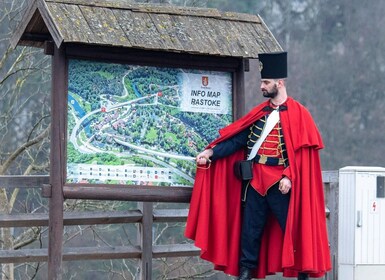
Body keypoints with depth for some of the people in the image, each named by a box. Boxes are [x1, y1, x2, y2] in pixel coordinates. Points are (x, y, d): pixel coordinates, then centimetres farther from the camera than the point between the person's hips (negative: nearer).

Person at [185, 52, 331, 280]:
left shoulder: (298, 114, -3)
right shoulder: (259, 113, 12)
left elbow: (302, 151, -9)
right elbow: (237, 139, 9)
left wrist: (289, 177, -20)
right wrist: (211, 152, -4)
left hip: (280, 183, -5)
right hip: (255, 181, 5)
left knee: (293, 229, -2)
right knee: (250, 229, 7)